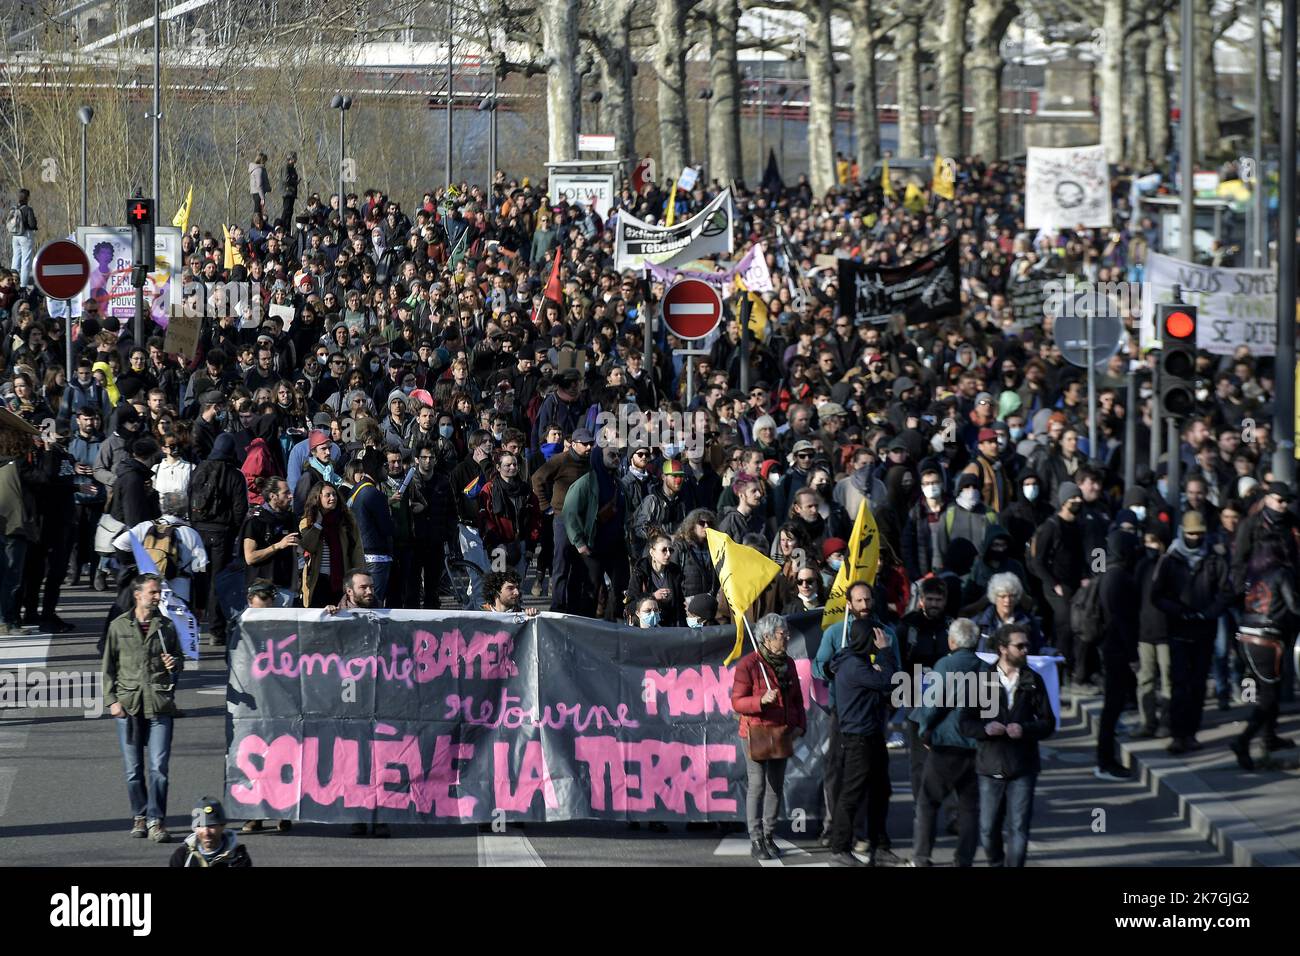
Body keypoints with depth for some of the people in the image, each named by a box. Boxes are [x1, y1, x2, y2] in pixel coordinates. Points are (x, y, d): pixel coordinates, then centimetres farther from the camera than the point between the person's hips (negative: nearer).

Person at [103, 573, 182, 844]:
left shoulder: (166, 626, 10)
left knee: (159, 766, -9)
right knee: (133, 768, 5)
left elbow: (179, 659, 20)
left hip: (159, 704, 0)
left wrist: (174, 664, -4)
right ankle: (139, 816, 18)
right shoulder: (119, 626, 6)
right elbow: (109, 667, 8)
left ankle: (156, 821, -7)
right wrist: (112, 700, -1)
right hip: (128, 704, 0)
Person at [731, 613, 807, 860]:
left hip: (782, 734, 6)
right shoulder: (748, 664, -10)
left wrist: (800, 725, 5)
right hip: (756, 733, -6)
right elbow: (737, 703, -12)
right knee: (757, 785, -7)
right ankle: (756, 842, -5)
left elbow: (797, 699, 20)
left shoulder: (788, 663, 11)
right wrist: (762, 701, -27)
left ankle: (769, 837, 17)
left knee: (776, 786, 8)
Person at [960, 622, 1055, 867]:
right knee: (988, 831, 7)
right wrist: (986, 729, -20)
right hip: (990, 766, 0)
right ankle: (996, 864, 32)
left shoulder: (1033, 681, 3)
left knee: (1018, 831, -4)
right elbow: (966, 723, 1)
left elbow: (1048, 723, 5)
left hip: (1022, 768, 0)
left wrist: (1025, 729, -15)